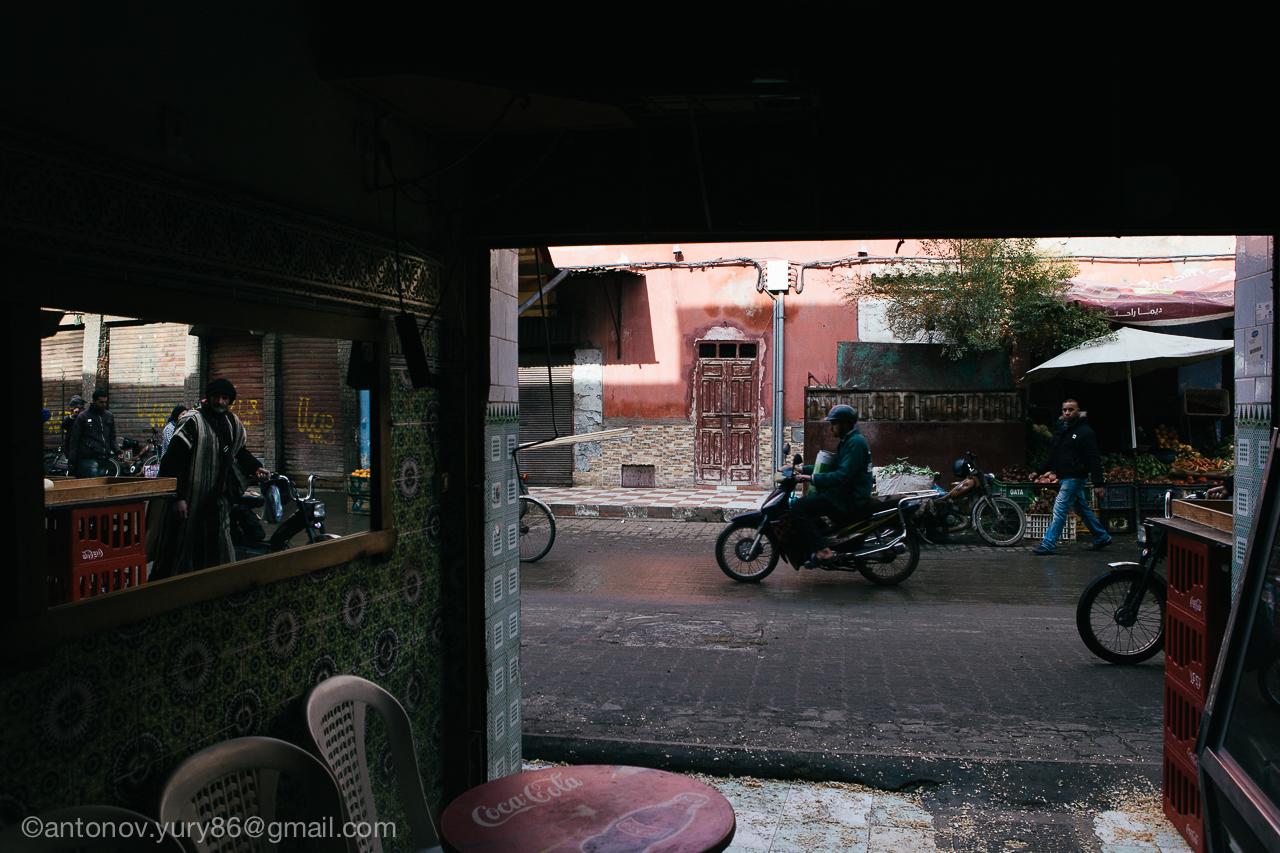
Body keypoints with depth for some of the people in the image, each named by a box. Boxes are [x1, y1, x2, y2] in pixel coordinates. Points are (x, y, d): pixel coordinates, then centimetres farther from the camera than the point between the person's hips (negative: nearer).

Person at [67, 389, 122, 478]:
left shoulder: (109, 416, 15)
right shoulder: (83, 416, 2)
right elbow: (74, 440, 3)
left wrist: (118, 451, 3)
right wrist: (71, 460, -2)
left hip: (104, 460, 5)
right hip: (88, 460, -5)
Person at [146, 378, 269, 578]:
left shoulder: (234, 424, 11)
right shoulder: (192, 422, -10)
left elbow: (239, 452, 28)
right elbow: (172, 461, -15)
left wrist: (254, 468, 8)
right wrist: (177, 497, -21)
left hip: (218, 500, 6)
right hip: (188, 502, -6)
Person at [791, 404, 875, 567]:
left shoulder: (856, 442, -16)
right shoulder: (847, 441, 18)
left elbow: (843, 475, -25)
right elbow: (831, 466, 25)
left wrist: (812, 478, -24)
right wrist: (803, 469, 17)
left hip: (850, 498, -11)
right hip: (845, 493, 11)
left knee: (799, 507, -19)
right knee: (806, 500, 20)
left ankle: (822, 551, -22)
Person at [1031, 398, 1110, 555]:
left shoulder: (1085, 432, -12)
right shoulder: (1059, 429, 11)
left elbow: (1094, 459, -15)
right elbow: (1052, 454, 20)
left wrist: (1098, 484, -19)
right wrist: (1039, 471, 13)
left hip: (1074, 478, -8)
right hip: (1064, 477, 8)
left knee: (1060, 509, -9)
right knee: (1082, 509, 17)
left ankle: (1048, 545, -6)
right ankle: (1102, 537, 31)